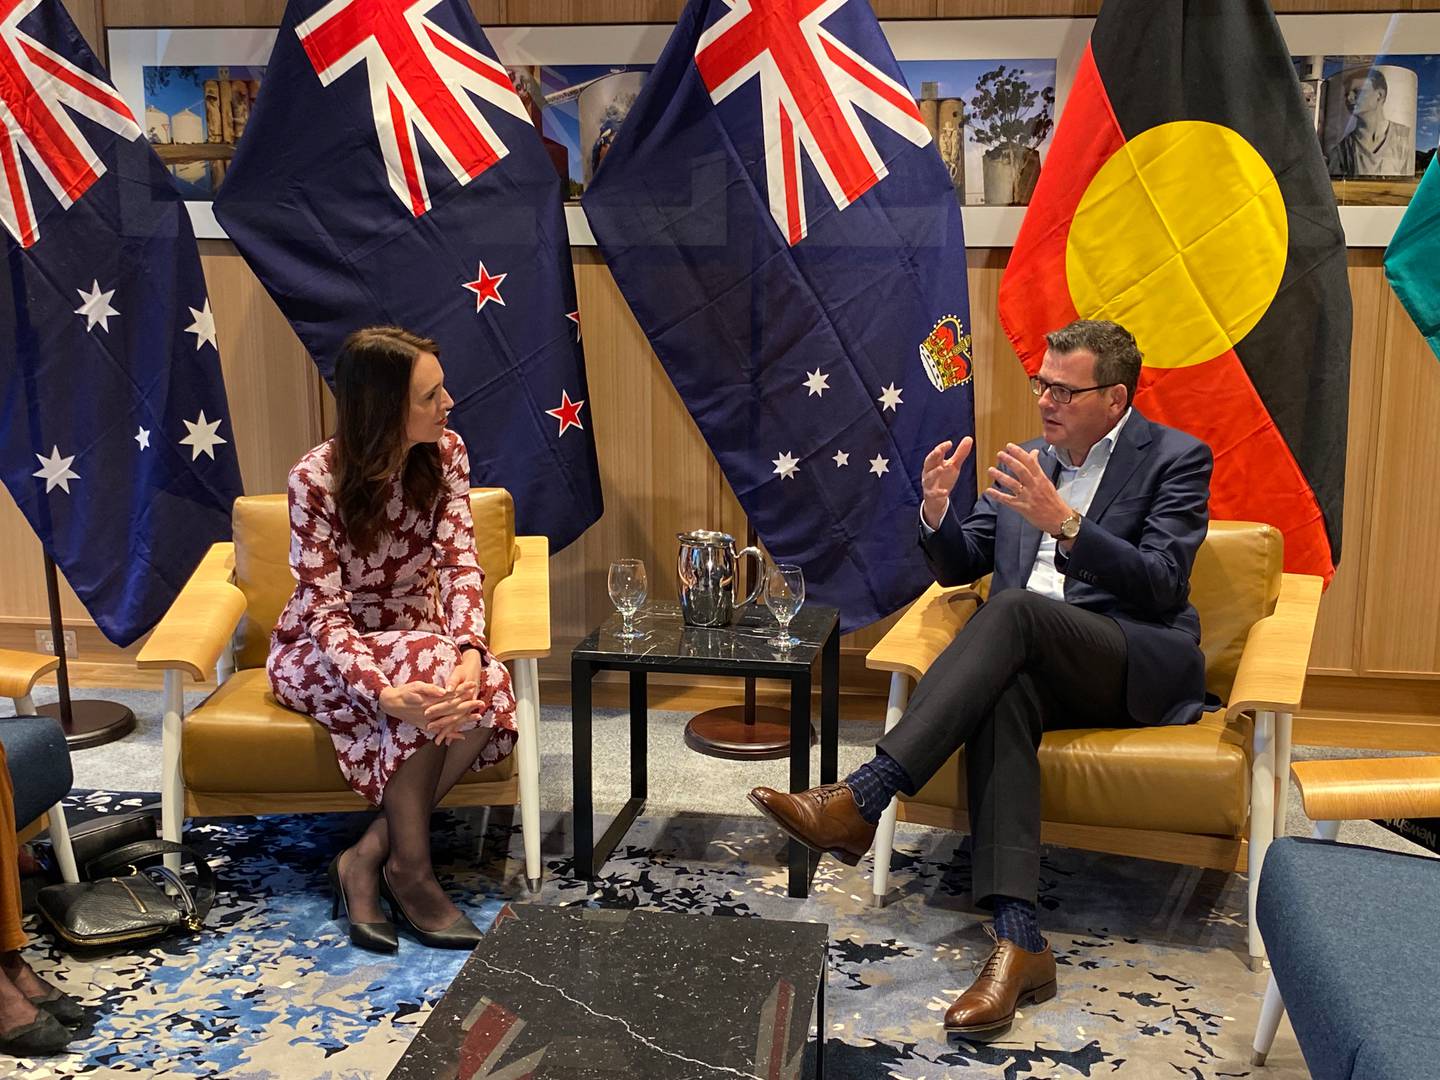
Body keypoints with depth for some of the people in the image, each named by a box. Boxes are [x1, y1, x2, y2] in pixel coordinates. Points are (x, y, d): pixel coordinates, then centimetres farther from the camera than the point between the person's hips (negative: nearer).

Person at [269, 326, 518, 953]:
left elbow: (459, 563, -13)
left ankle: (367, 856, -18)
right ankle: (410, 873, -21)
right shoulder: (317, 479, -21)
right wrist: (383, 691, -42)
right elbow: (325, 613, -24)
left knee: (488, 692, -30)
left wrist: (470, 651, -34)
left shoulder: (445, 454, -8)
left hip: (418, 638, 4)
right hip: (319, 653, -4)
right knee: (430, 670, -36)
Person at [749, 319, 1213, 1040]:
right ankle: (1017, 939, -42)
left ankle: (862, 798, -41)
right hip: (1039, 664, 4)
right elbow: (959, 567, 18)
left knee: (1017, 607, -33)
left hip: (1142, 667, -4)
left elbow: (1161, 584, -11)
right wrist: (936, 512, -5)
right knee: (1002, 693, -34)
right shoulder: (1025, 462, 18)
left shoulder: (1176, 459, 2)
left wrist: (1064, 521, -23)